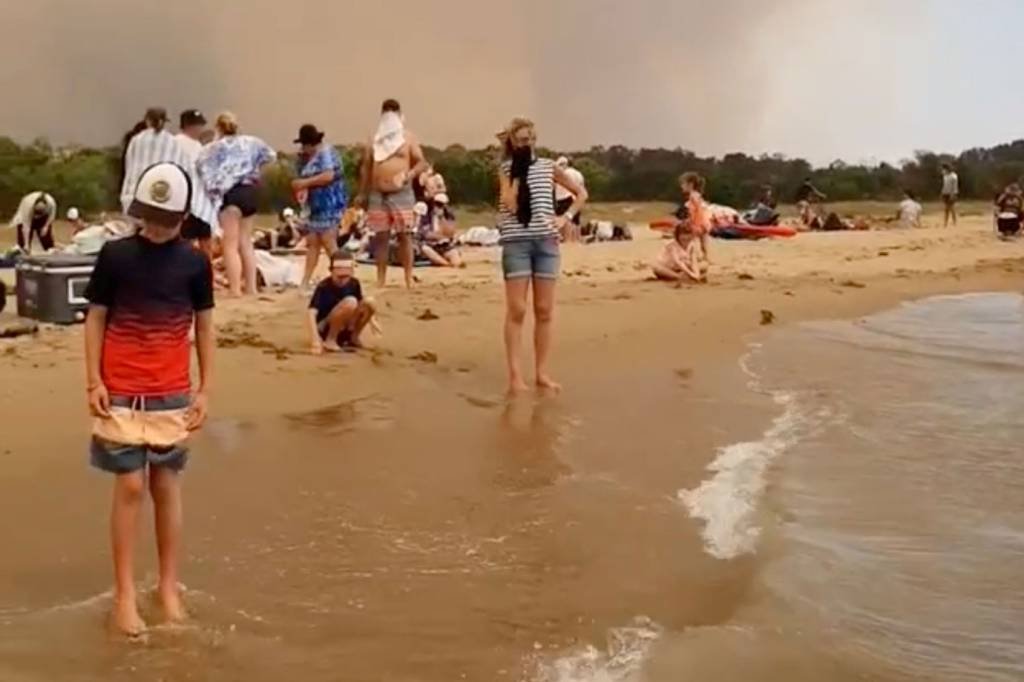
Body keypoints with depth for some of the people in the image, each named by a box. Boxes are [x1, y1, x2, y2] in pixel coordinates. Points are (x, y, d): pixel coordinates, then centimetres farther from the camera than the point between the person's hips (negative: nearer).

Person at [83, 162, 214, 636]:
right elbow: (96, 318, 2)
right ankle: (124, 593, 7)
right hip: (121, 394, -1)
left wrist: (205, 389, 3)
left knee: (167, 486, 7)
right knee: (130, 487, -2)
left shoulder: (194, 263, 1)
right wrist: (93, 380, -5)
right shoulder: (114, 255, -3)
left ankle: (168, 587, 18)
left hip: (172, 395, 1)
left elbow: (204, 327, 7)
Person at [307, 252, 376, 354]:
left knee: (369, 304, -16)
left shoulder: (354, 284, -4)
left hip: (342, 330, 6)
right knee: (350, 302, -30)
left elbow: (360, 305, 15)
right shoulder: (324, 287, -21)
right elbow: (312, 314, -30)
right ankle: (330, 340, -19)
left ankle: (353, 337, 2)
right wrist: (315, 340, -42)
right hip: (324, 329, -6)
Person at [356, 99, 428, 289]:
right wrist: (362, 194, 10)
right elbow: (366, 167, 14)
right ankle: (381, 280, 11)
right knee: (380, 237, 4)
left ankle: (409, 280, 1)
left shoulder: (408, 137, 4)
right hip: (377, 195, 3)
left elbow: (422, 163, 1)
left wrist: (410, 174, -19)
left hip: (402, 194, -3)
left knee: (405, 236, -3)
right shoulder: (375, 140, 11)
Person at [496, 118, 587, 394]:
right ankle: (515, 375, -2)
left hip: (546, 241, 3)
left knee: (544, 310, 4)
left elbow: (581, 193, 15)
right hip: (516, 241, -3)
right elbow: (510, 205, -13)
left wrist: (566, 217, 2)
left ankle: (542, 372, 11)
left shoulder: (548, 166, 8)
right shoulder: (506, 169, 2)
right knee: (516, 310, -5)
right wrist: (518, 171, -10)